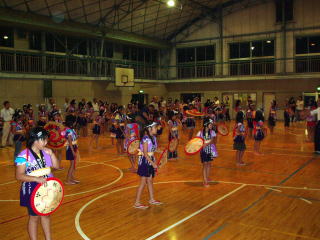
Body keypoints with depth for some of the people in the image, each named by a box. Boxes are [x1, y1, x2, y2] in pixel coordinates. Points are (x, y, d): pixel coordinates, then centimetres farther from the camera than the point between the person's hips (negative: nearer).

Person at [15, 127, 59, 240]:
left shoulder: (45, 153, 1)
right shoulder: (24, 156, -17)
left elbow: (56, 166, 5)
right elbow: (19, 176, -19)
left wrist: (51, 154, -10)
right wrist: (36, 179, -30)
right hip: (32, 191, -6)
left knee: (46, 215, 18)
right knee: (34, 217, 9)